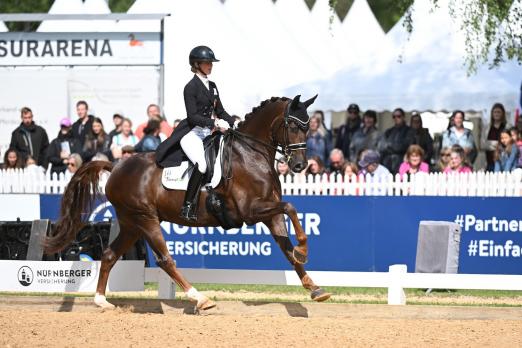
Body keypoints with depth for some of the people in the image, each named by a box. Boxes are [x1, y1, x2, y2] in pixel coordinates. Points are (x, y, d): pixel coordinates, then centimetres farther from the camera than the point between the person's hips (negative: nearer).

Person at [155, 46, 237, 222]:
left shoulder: (212, 87, 17)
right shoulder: (191, 87, -7)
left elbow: (220, 111, 21)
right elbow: (192, 116, -15)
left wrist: (233, 123, 4)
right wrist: (215, 123, -24)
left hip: (207, 134, 9)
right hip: (191, 134, -9)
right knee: (202, 163, -31)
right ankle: (188, 207, -30)